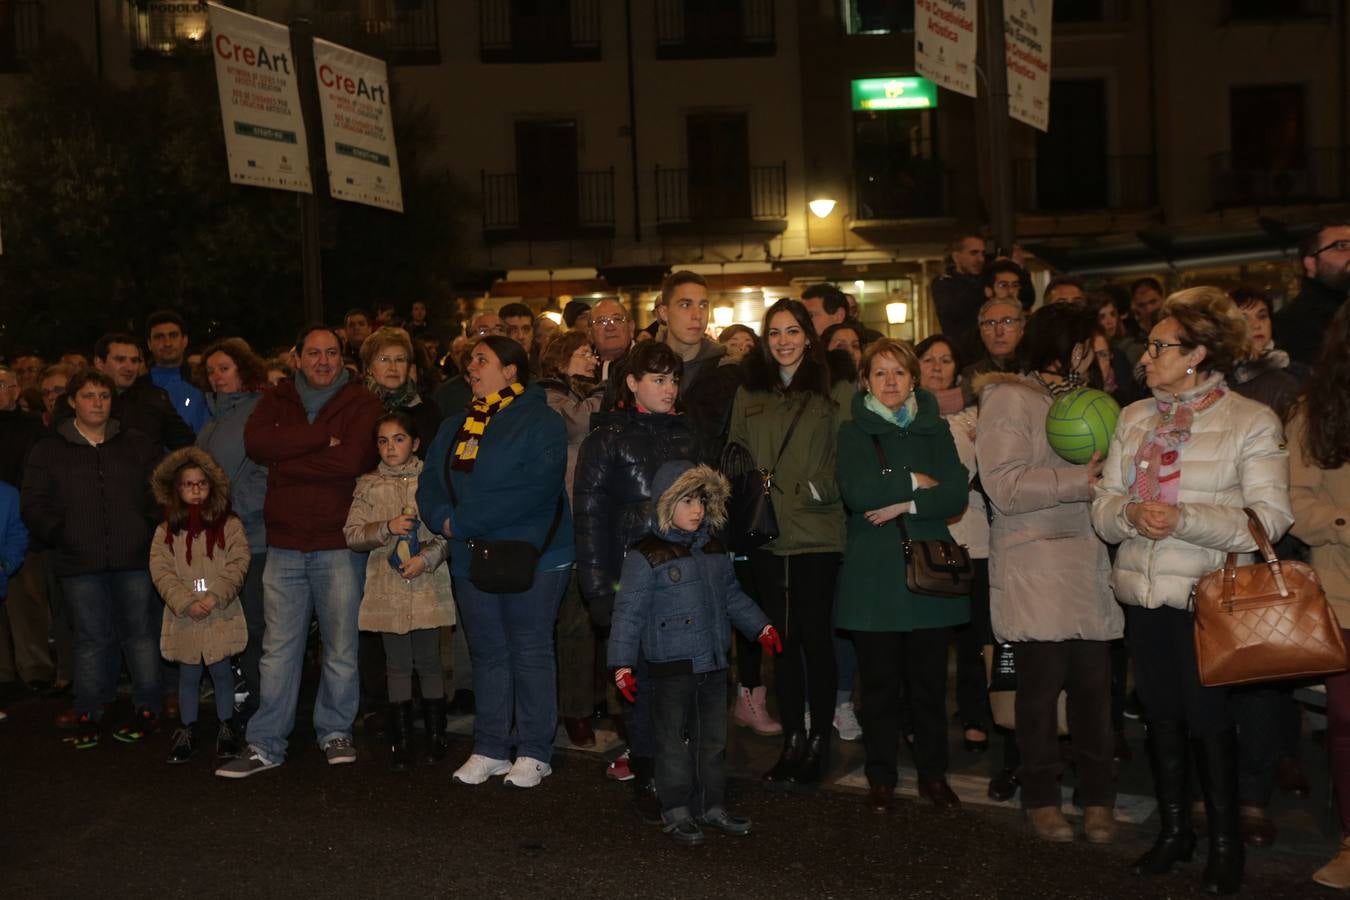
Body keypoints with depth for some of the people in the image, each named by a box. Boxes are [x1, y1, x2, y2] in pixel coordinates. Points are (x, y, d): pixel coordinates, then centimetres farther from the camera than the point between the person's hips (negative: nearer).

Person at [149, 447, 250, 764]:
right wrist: (186, 603, -14)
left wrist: (215, 596, -16)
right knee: (188, 676, 10)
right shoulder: (166, 530, 3)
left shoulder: (229, 524, 0)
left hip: (221, 615, -1)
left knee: (221, 671, 6)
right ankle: (187, 731, 22)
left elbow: (238, 564, -6)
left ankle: (226, 727, 21)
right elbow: (161, 572, -4)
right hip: (184, 617, 1)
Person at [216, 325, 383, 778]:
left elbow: (352, 460, -16)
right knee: (278, 650, 5)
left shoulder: (362, 403, 0)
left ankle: (335, 731, 22)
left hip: (339, 543, -2)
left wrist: (286, 461, -8)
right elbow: (255, 443, -8)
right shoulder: (277, 400, 11)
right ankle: (266, 745, 13)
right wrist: (322, 438, -14)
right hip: (284, 545, 3)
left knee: (341, 648, 5)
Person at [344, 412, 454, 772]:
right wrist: (387, 528, -13)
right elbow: (352, 535, 2)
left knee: (429, 663, 4)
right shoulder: (368, 486, 7)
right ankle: (401, 743, 15)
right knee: (397, 666, 7)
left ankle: (436, 735, 19)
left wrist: (427, 558, -15)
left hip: (427, 587, -1)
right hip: (387, 590, 2)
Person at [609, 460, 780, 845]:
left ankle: (711, 807, 26)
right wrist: (622, 665, -17)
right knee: (674, 742, 3)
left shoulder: (713, 549, 9)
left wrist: (761, 627, 20)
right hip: (670, 668, -6)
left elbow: (732, 596, 22)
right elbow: (628, 612, -13)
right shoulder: (646, 556, -12)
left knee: (713, 740, 14)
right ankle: (676, 813, 15)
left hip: (713, 665, 6)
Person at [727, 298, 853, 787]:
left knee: (816, 635, 1)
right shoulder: (749, 395, 11)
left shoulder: (835, 393, 1)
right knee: (783, 637, 10)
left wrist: (820, 488, -16)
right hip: (767, 534, 4)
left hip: (818, 532, -3)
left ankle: (819, 741, 12)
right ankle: (792, 740, 19)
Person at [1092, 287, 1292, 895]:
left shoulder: (1252, 422, -6)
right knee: (1161, 713, 13)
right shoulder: (1134, 417, 10)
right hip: (1145, 593, 5)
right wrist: (1130, 513, -15)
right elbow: (1103, 508, 7)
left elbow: (1270, 516, -14)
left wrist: (1184, 518, -23)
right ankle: (1173, 829, 29)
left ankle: (1225, 841, 19)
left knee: (1208, 717, 1)